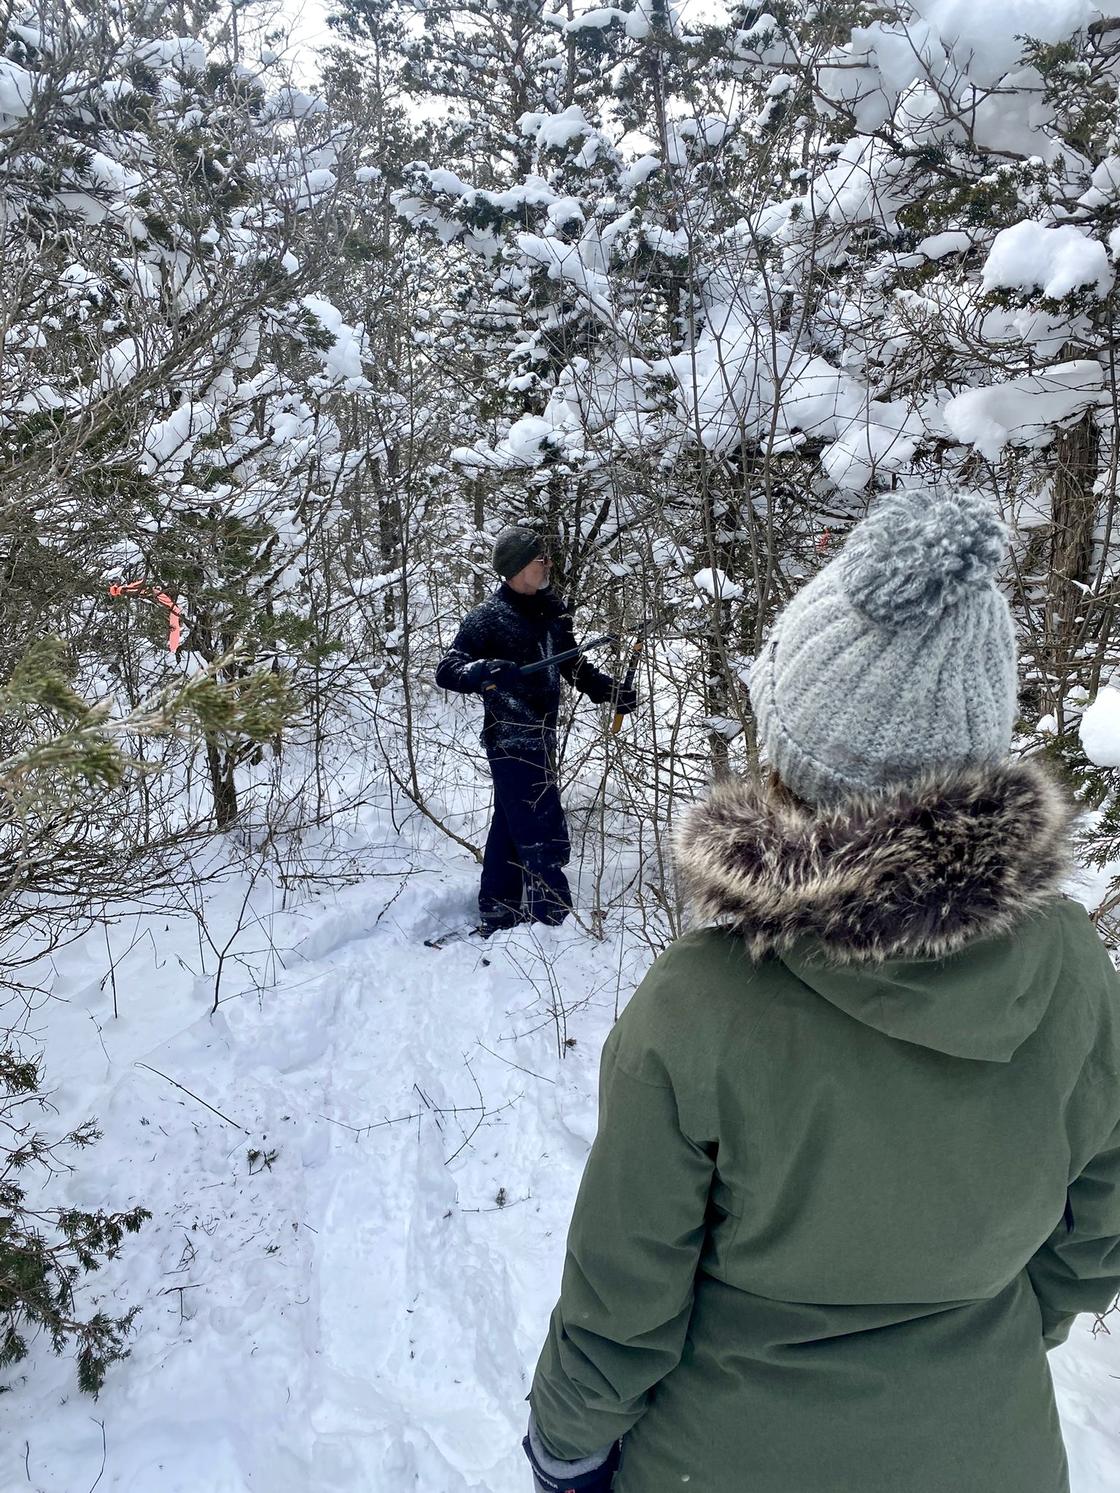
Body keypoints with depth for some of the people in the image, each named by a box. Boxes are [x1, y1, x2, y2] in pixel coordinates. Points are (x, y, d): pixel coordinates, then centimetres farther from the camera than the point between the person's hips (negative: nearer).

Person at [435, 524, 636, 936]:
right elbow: (446, 671, -16)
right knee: (545, 838, -7)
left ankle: (496, 916, 28)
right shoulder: (488, 618, -13)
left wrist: (611, 691, 11)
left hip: (541, 737, 8)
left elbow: (574, 666, 21)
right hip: (510, 742, -8)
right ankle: (554, 918, 2)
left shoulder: (552, 609, 9)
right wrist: (486, 670, -34)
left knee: (511, 826, 16)